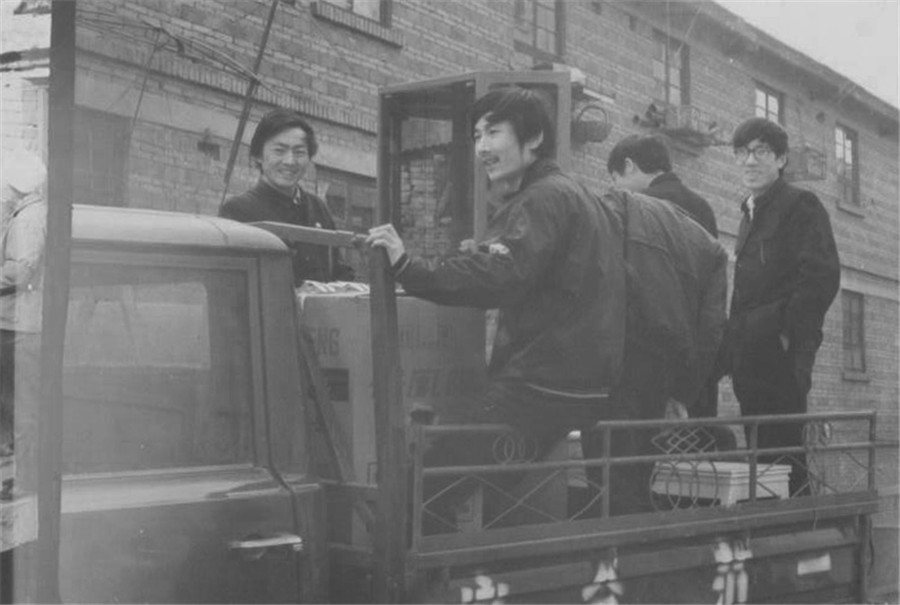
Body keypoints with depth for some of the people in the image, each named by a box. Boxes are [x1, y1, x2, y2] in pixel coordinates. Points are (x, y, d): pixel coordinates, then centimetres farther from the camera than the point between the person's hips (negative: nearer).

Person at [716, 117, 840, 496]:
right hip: (751, 358, 8)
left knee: (783, 449, -10)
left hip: (780, 355, -8)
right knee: (760, 450, 9)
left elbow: (822, 277, -13)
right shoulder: (751, 214, 23)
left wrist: (792, 336, -17)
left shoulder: (801, 206, -2)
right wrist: (734, 345, 13)